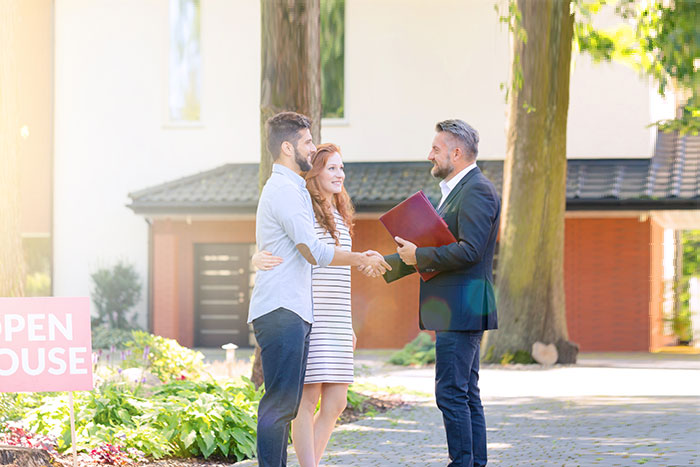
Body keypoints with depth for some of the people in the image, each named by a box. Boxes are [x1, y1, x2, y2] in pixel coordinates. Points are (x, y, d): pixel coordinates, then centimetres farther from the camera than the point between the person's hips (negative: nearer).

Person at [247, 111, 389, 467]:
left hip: (293, 312, 10)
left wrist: (357, 258, 26)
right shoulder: (284, 190, -11)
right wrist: (362, 260, -4)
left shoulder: (292, 189, 23)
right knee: (280, 402, -12)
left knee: (287, 404, 8)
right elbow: (314, 252, -15)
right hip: (280, 311, -10)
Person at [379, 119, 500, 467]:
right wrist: (387, 263, 24)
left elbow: (468, 251, -23)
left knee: (451, 393, -11)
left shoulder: (477, 191, -13)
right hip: (453, 311, 11)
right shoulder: (456, 191, 20)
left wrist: (418, 255, -15)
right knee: (466, 395, 11)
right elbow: (438, 248, 26)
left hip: (461, 310, -11)